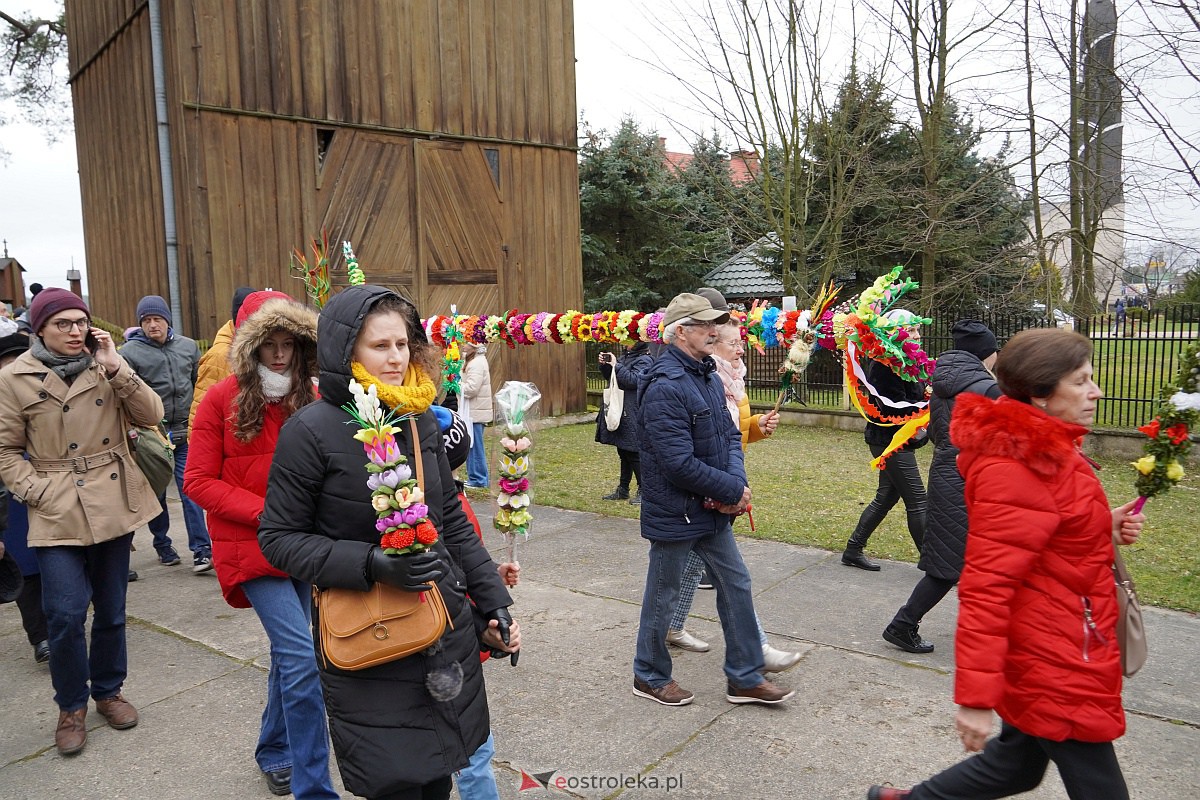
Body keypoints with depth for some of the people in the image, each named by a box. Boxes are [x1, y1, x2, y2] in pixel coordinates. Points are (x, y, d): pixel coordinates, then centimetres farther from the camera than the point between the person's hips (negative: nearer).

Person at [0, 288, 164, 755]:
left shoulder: (105, 367, 4)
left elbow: (150, 416, -6)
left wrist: (116, 368, -15)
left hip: (112, 506, 2)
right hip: (58, 514, -2)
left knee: (111, 610, 12)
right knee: (66, 615, -7)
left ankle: (108, 691, 33)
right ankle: (71, 707, 16)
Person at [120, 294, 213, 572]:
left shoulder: (188, 346, 8)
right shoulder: (130, 352, -4)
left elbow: (199, 384, 14)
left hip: (185, 434, 1)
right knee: (156, 493, 11)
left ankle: (201, 549, -3)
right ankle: (162, 545, 26)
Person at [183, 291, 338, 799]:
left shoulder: (310, 399, 1)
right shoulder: (221, 400, -8)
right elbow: (198, 481, -7)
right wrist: (265, 513, -17)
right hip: (250, 545, -4)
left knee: (289, 651, 19)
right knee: (301, 656, -12)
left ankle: (275, 750, 42)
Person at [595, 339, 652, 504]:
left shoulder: (644, 360, -10)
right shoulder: (624, 356, 14)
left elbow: (633, 380, -23)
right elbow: (609, 377, 22)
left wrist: (616, 365, -18)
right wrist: (605, 365, 3)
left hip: (633, 414, -8)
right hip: (619, 412, 8)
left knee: (633, 453, -3)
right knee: (623, 451, 14)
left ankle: (643, 491, 7)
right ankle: (622, 489, 23)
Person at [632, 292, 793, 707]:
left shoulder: (708, 375, 7)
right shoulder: (665, 386, -23)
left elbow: (730, 434, 8)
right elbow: (679, 462, -27)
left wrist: (737, 482, -10)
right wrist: (732, 491, -17)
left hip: (713, 508, 9)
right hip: (675, 513, -9)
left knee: (736, 584, 14)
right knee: (663, 595, 9)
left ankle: (745, 678, 27)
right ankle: (650, 676, 29)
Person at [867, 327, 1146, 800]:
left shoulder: (1041, 450, 6)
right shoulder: (1016, 468, -25)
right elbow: (986, 585, -28)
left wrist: (1105, 527, 1)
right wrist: (976, 698, -27)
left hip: (1057, 653, 10)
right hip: (1053, 670, -10)